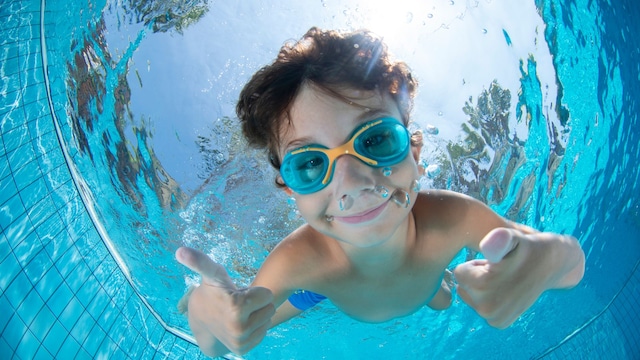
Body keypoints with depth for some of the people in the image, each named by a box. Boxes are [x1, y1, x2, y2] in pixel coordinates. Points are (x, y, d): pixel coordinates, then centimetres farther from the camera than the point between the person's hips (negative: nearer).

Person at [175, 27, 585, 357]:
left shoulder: (453, 219, -43)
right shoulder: (296, 264, -44)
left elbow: (571, 259, -29)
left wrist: (549, 256, -55)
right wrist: (203, 316, -55)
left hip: (422, 295, 2)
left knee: (442, 300, 34)